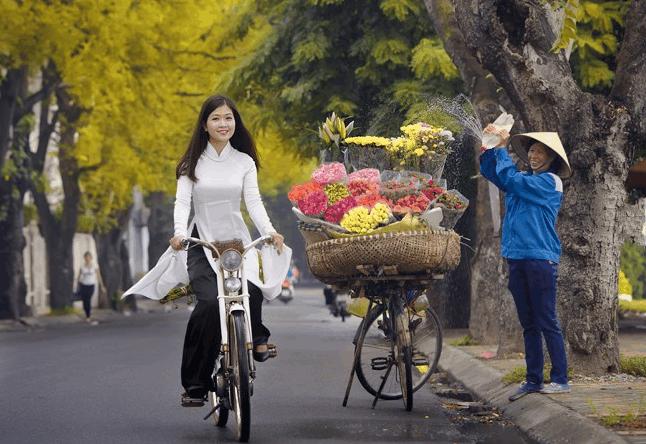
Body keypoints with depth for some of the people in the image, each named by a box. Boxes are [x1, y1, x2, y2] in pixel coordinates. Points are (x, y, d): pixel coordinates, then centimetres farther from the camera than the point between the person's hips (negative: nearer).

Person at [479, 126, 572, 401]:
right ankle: (533, 380, 13)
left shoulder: (549, 182, -6)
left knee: (547, 323, -6)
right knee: (528, 324, 9)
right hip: (517, 259, 8)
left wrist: (503, 146, -7)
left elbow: (509, 178, -16)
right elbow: (491, 172, 19)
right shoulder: (525, 180, 15)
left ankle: (560, 380, -3)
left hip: (541, 259, -8)